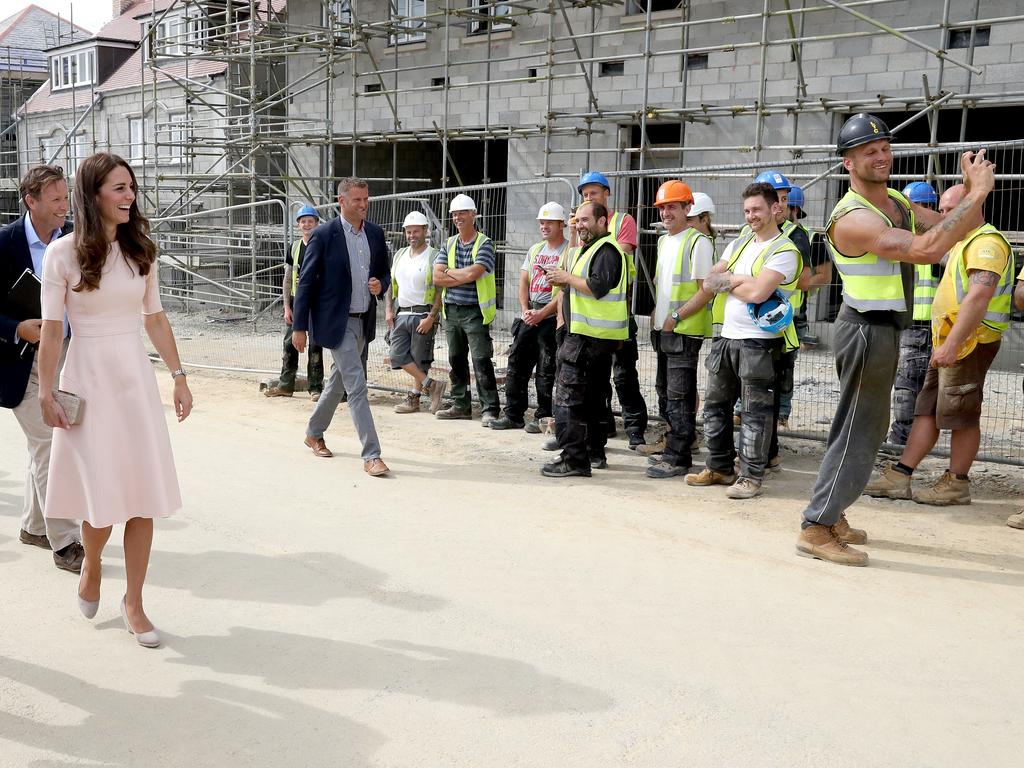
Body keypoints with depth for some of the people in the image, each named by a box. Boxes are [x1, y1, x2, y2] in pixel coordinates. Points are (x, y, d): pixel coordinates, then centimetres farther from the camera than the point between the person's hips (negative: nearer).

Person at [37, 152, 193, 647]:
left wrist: (179, 377, 7)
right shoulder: (63, 254, -7)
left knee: (145, 495, 2)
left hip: (136, 377, 4)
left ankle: (133, 604, 14)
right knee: (104, 495, -3)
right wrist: (46, 394, -7)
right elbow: (52, 329, -6)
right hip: (89, 378, -4)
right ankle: (91, 564, 30)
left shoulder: (140, 249, 5)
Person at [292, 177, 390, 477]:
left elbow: (384, 273, 17)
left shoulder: (375, 233, 6)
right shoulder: (323, 235, -11)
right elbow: (306, 282, -8)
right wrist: (299, 327, -10)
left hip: (363, 321, 7)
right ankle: (371, 455, -8)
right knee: (356, 385, -11)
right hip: (336, 321, -7)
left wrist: (380, 285, -9)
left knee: (339, 381, 19)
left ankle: (314, 434, 39)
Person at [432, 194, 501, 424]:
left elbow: (472, 273, -20)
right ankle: (461, 405, 22)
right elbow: (437, 277, 2)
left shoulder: (484, 244, -5)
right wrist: (464, 276, -9)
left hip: (474, 312, -6)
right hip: (452, 310, 6)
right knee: (456, 360, 12)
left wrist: (449, 272, -4)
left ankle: (490, 409, -7)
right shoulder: (449, 244, 13)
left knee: (481, 361, -9)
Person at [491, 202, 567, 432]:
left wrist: (541, 314, -16)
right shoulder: (534, 249, 17)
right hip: (529, 316, 7)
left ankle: (542, 417, 7)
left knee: (546, 370, -3)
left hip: (551, 316, -7)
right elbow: (524, 281, 15)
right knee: (517, 363, 5)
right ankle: (513, 415, 12)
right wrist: (525, 310, 0)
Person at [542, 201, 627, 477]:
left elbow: (598, 287, -24)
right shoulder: (588, 249, 22)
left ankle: (574, 459, -14)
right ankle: (595, 453, 27)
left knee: (568, 393, -13)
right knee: (593, 395, 17)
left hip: (589, 337, -11)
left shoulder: (606, 250, -12)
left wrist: (567, 277, -13)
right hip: (590, 332, 11)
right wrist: (563, 282, 6)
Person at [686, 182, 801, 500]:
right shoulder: (738, 244, 16)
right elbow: (709, 282, 10)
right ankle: (720, 467, 25)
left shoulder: (784, 251, -8)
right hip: (726, 336, 8)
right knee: (715, 404, 13)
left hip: (757, 342, -8)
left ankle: (751, 476, 6)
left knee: (755, 412, -1)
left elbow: (757, 292, -20)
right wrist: (738, 280, -8)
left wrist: (726, 282, -4)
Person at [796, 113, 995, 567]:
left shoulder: (898, 202, 9)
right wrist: (978, 193, -25)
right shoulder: (853, 219, -22)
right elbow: (928, 249, -31)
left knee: (866, 426, 16)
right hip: (867, 330, -10)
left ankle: (830, 514, 26)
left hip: (884, 330, 10)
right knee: (860, 430, -7)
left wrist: (970, 189, -5)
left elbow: (949, 227, 14)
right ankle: (815, 530, -2)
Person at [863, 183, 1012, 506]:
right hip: (950, 343, 10)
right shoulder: (964, 243, 21)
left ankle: (956, 483, 8)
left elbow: (979, 297, -25)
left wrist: (952, 343, -28)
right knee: (927, 410, 8)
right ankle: (898, 477, 10)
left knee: (960, 415, -2)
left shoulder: (987, 242, -13)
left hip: (970, 342, -10)